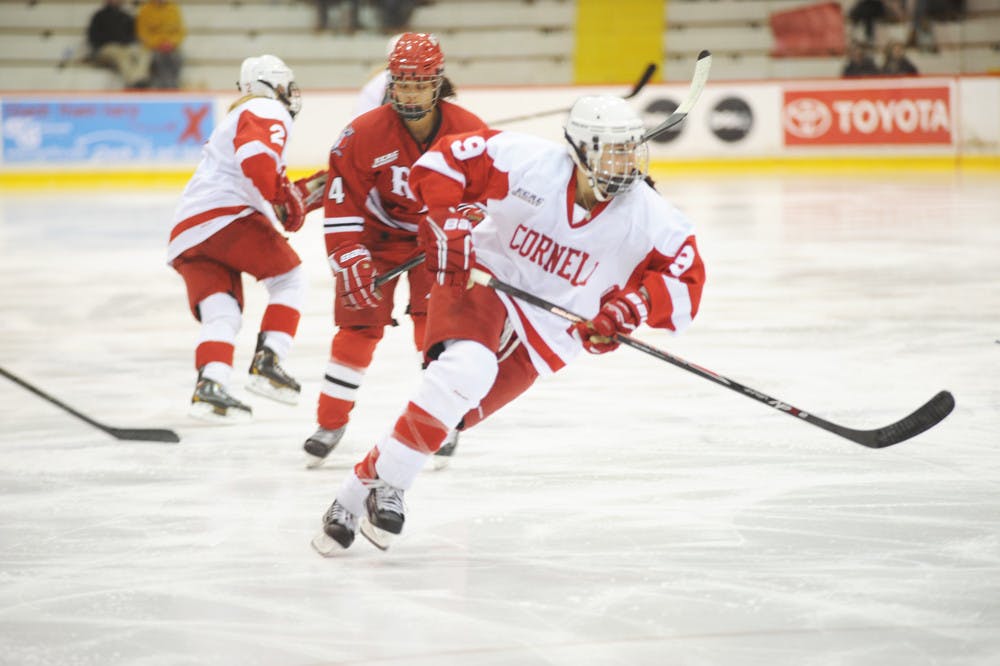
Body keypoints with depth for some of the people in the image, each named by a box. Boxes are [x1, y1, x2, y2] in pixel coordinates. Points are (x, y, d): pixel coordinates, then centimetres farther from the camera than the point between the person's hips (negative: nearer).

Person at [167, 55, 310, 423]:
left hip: (186, 233, 8)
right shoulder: (270, 112, 3)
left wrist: (294, 197, 22)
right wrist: (282, 196, -12)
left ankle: (210, 384, -19)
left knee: (222, 313, 2)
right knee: (289, 277, 7)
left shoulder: (239, 116, 35)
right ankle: (267, 362, -4)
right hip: (223, 215, -8)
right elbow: (255, 154, -18)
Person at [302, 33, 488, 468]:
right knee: (359, 325, -4)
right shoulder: (365, 134, -24)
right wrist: (348, 258, -26)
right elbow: (341, 200, -20)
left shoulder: (468, 132, -20)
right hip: (378, 233, 0)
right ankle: (330, 424, 9)